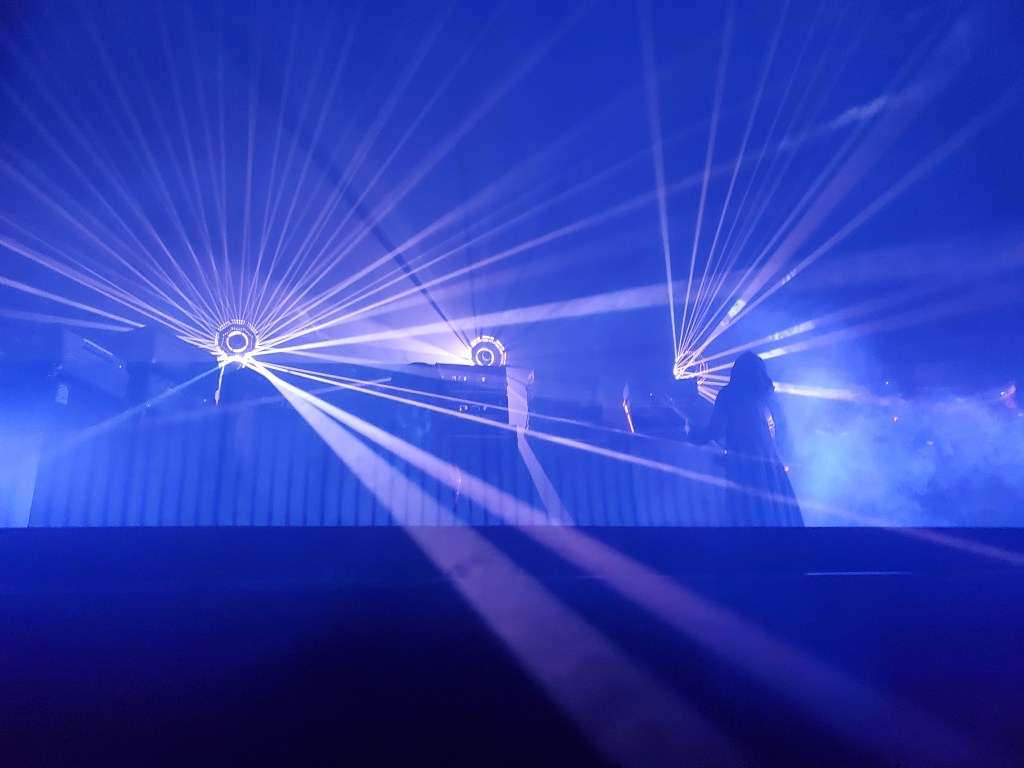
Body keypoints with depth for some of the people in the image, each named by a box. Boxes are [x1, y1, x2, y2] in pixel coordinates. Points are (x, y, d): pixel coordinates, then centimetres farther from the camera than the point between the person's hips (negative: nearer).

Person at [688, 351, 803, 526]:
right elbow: (780, 431, 16)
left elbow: (716, 432, -6)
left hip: (741, 464, -3)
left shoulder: (727, 395, 0)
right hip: (768, 460, 3)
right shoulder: (767, 393, 10)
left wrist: (692, 433, 11)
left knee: (744, 511, 2)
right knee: (776, 508, 8)